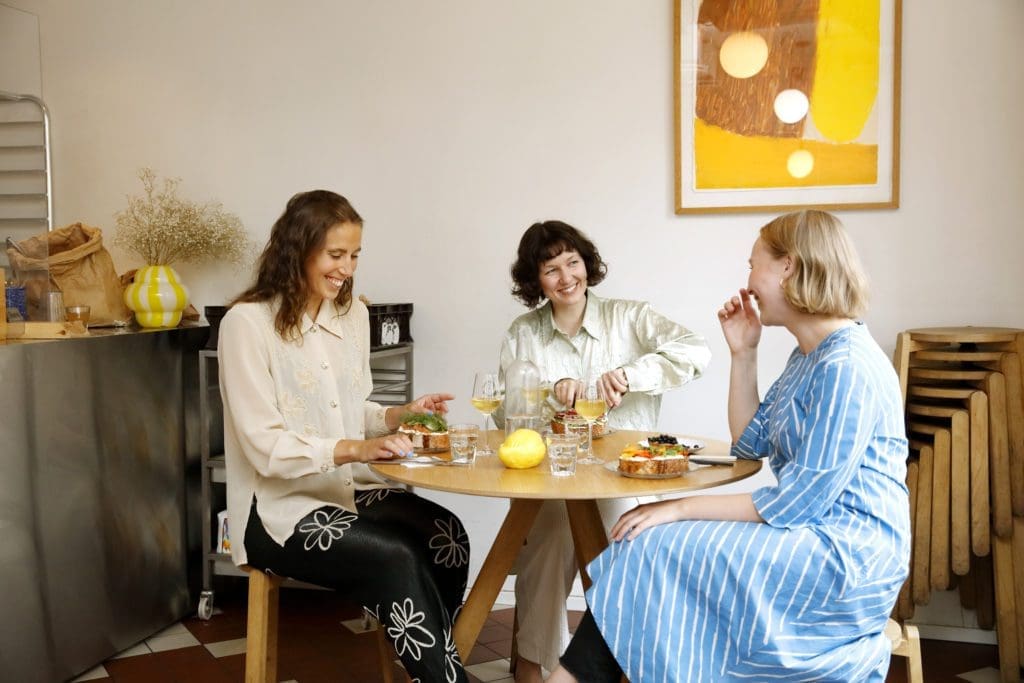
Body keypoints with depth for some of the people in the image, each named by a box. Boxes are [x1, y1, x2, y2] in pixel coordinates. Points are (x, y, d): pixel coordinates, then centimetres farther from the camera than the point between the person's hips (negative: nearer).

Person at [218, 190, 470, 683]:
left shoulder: (352, 314, 9)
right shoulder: (247, 323, -12)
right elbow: (264, 445, -17)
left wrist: (398, 415, -5)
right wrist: (354, 449, -30)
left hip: (351, 490, 6)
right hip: (279, 507, -6)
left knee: (448, 537, -21)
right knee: (396, 559, -28)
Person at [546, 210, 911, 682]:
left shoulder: (847, 367, -20)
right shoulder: (810, 355, 12)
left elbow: (796, 502, -22)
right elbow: (749, 444, 14)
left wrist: (682, 508, -19)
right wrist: (743, 354, 7)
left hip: (846, 555, -9)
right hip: (812, 535, 9)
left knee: (656, 551, -14)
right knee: (650, 546, -5)